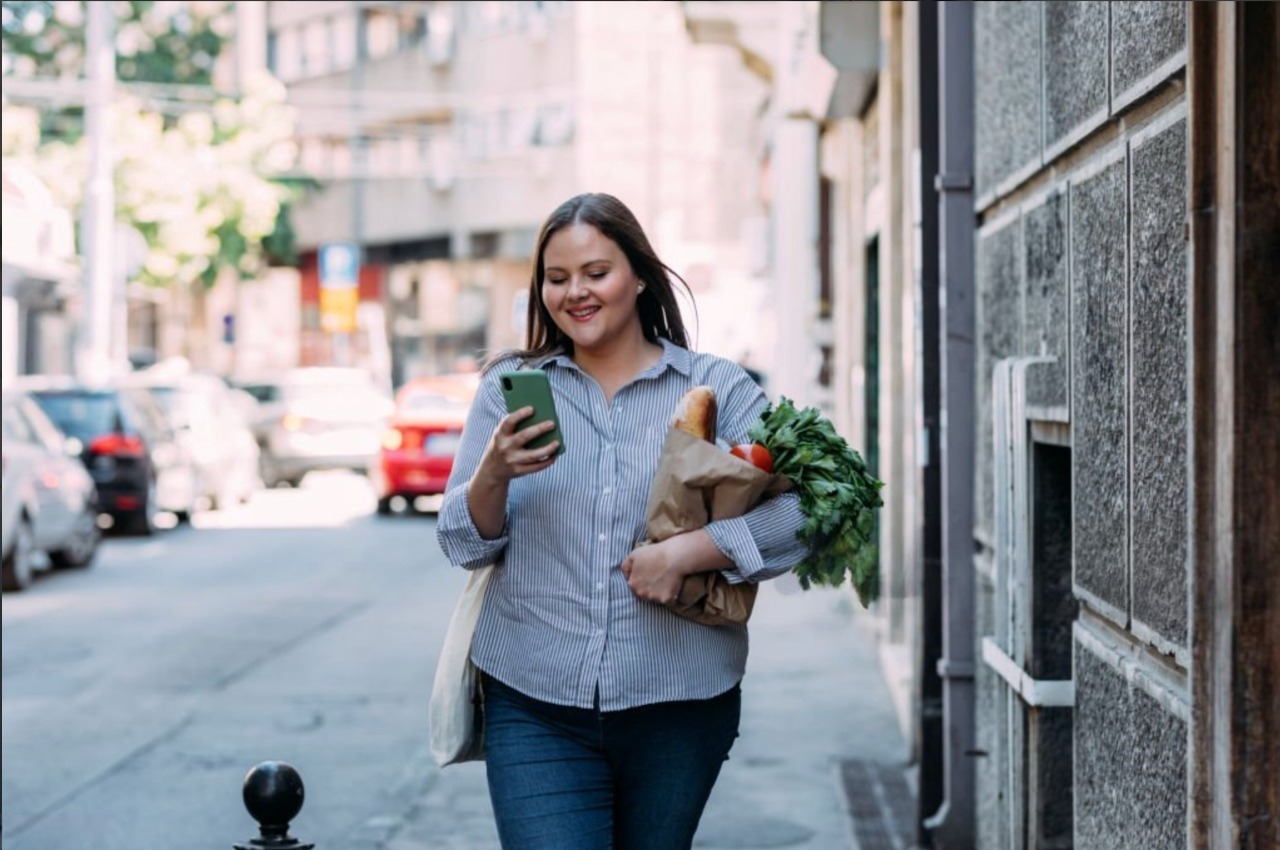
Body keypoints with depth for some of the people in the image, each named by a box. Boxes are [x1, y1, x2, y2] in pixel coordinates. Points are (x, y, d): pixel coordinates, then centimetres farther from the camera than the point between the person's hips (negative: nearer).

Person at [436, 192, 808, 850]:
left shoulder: (718, 389, 3)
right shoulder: (508, 388, 7)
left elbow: (801, 512, -5)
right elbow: (464, 544, 4)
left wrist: (686, 551, -17)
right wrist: (494, 473, -17)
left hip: (677, 707, 0)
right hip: (535, 707, 0)